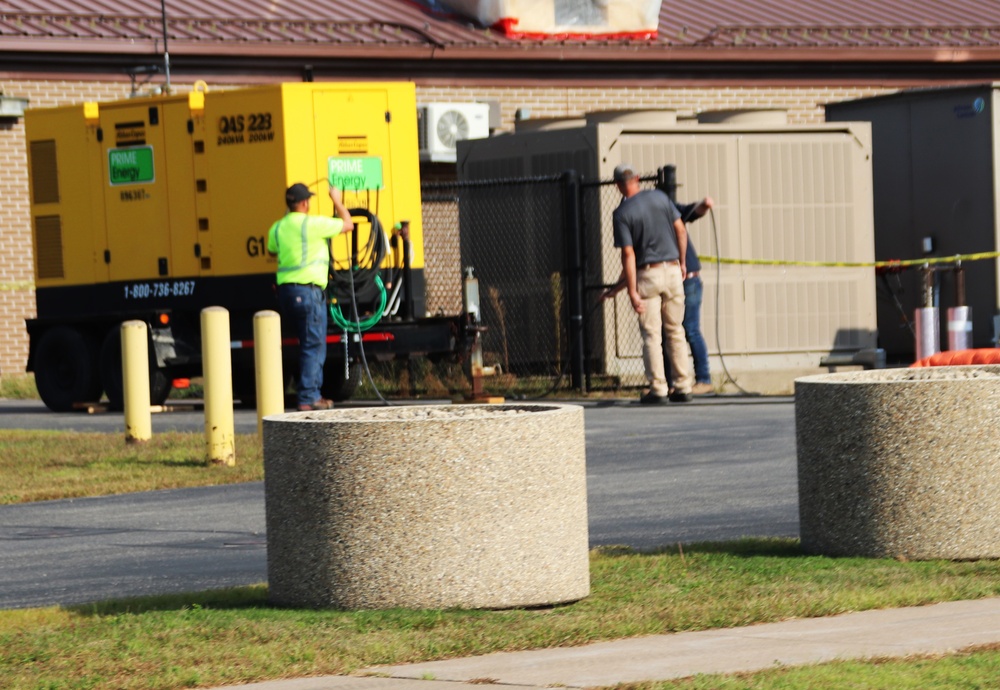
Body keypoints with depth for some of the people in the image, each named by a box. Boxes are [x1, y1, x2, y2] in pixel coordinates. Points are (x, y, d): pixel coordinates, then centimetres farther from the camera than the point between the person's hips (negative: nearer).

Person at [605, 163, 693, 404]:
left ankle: (657, 389, -1)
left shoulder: (621, 214, -9)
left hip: (648, 275, -4)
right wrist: (683, 262, 17)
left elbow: (628, 254, -13)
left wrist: (632, 293, -12)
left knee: (651, 334, 2)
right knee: (676, 331, 12)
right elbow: (680, 229, 5)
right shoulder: (660, 197, 3)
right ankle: (682, 387, 11)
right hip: (672, 269, 4)